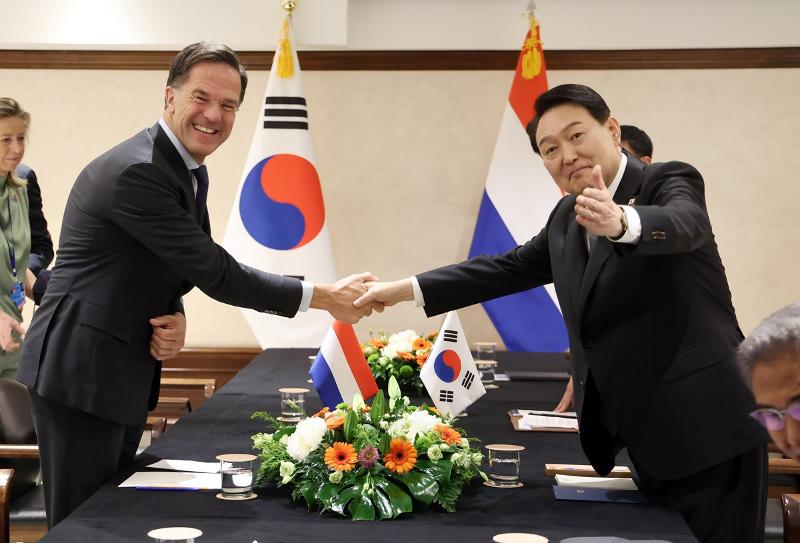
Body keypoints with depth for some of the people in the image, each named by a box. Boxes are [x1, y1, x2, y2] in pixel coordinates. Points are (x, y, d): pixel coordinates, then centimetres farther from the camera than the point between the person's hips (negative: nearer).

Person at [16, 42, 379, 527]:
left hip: (128, 370, 10)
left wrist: (176, 319, -8)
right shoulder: (136, 171, -23)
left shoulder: (191, 173, 8)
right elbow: (217, 273, -22)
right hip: (81, 371, -10)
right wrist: (326, 297, -18)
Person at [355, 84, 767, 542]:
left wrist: (621, 222, -53)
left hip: (706, 428, -6)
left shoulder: (670, 181, -10)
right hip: (647, 434, 7)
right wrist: (405, 289, 10)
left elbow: (681, 224, -31)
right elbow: (509, 268, 17)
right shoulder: (568, 218, 11)